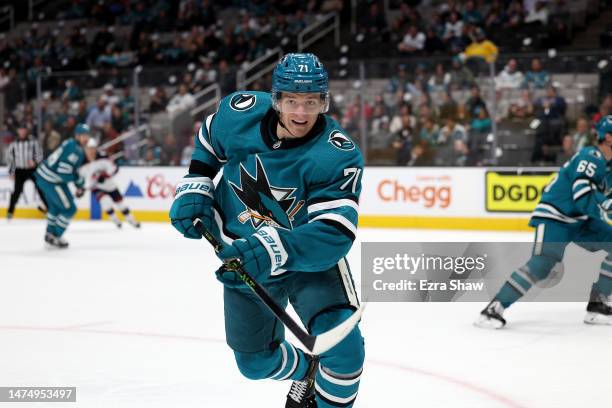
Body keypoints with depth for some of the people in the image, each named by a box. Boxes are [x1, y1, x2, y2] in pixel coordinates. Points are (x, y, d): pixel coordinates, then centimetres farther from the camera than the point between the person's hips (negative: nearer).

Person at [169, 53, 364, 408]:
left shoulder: (338, 156, -31)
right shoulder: (240, 112, -19)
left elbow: (334, 232, -41)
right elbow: (208, 141, 6)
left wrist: (275, 248, -55)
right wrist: (194, 188, -4)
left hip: (310, 257, -4)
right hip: (242, 257, 4)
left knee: (342, 344, -25)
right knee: (255, 360, 16)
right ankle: (305, 373, 50)